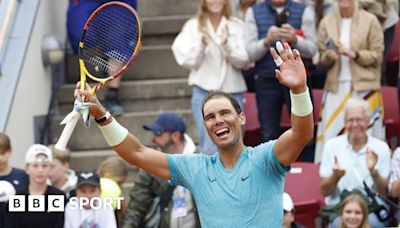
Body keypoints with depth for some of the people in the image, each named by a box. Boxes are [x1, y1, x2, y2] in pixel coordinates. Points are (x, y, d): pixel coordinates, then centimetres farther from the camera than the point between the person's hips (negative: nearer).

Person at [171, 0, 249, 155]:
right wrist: (201, 44, -15)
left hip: (232, 91, 1)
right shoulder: (193, 26, 5)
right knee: (210, 147, -8)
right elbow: (188, 61, 1)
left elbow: (243, 61, -1)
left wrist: (227, 44, -16)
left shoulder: (237, 26, 5)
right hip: (204, 90, -1)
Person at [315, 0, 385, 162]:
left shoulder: (370, 21, 2)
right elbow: (322, 60, 11)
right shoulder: (326, 23, 9)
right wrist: (330, 56, -11)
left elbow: (377, 56, 1)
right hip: (336, 87, 2)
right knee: (332, 134, -4)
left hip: (364, 87, -2)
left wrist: (354, 54, -13)